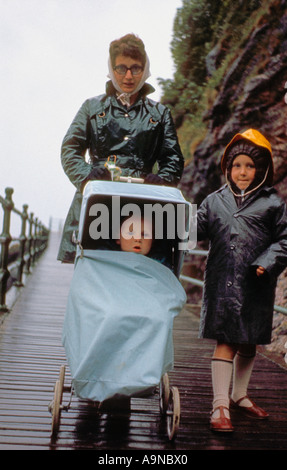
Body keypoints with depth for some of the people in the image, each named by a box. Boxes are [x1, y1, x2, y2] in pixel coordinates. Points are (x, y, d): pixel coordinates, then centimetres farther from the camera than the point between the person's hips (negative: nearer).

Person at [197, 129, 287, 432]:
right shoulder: (215, 201, 9)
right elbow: (196, 229, 7)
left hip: (255, 287, 1)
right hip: (222, 283, -1)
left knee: (248, 343, 15)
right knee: (225, 342, -5)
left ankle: (239, 396, 34)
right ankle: (220, 405, 1)